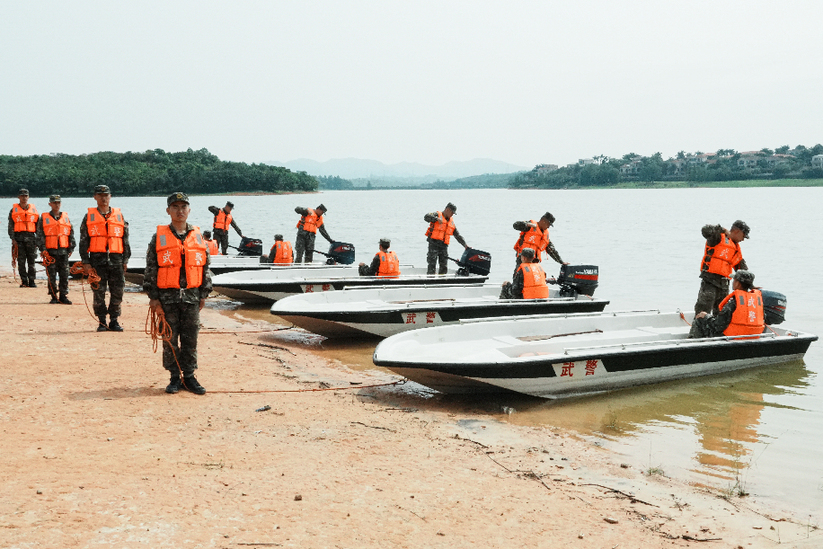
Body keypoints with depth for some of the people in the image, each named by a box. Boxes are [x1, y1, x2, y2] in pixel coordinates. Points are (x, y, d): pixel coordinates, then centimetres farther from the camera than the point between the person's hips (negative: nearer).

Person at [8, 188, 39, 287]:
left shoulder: (33, 209, 12)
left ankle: (31, 281, 6)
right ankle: (24, 281, 4)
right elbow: (11, 226, 4)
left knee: (31, 261, 0)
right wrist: (13, 238, -7)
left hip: (31, 237, 1)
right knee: (21, 261, -1)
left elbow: (38, 226, 14)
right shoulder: (14, 210, 8)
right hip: (19, 237, -1)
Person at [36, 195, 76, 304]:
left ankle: (63, 296, 8)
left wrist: (71, 248, 6)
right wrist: (43, 249, -9)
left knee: (64, 275, 1)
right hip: (50, 252, -2)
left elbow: (71, 233, 14)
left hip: (63, 251, 2)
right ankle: (54, 296, 9)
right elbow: (40, 235, 1)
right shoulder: (44, 218, 5)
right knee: (51, 276, 1)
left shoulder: (66, 217, 13)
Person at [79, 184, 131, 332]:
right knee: (99, 292, 1)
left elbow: (125, 240, 13)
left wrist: (125, 260, 7)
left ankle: (114, 321, 13)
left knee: (117, 292, 1)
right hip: (97, 260, -1)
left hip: (116, 259, 1)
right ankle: (102, 322, 12)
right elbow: (83, 241, 5)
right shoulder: (89, 216, 8)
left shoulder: (119, 215, 12)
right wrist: (85, 262, -2)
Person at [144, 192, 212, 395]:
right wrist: (154, 299, -5)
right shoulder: (159, 237, 1)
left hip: (191, 296, 2)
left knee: (190, 340, 5)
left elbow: (205, 268, 11)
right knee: (170, 339, 5)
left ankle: (189, 376, 16)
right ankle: (175, 378, 15)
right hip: (167, 297, -2)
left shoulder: (198, 237, 8)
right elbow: (150, 270, 0)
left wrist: (204, 295, 7)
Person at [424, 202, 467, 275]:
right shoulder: (437, 214, 4)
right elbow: (426, 217, -16)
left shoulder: (451, 222, 21)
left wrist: (465, 244, 17)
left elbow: (458, 235, 26)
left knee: (444, 267, 2)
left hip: (444, 246, 6)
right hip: (434, 244, -6)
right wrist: (437, 218, -30)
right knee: (432, 264, -12)